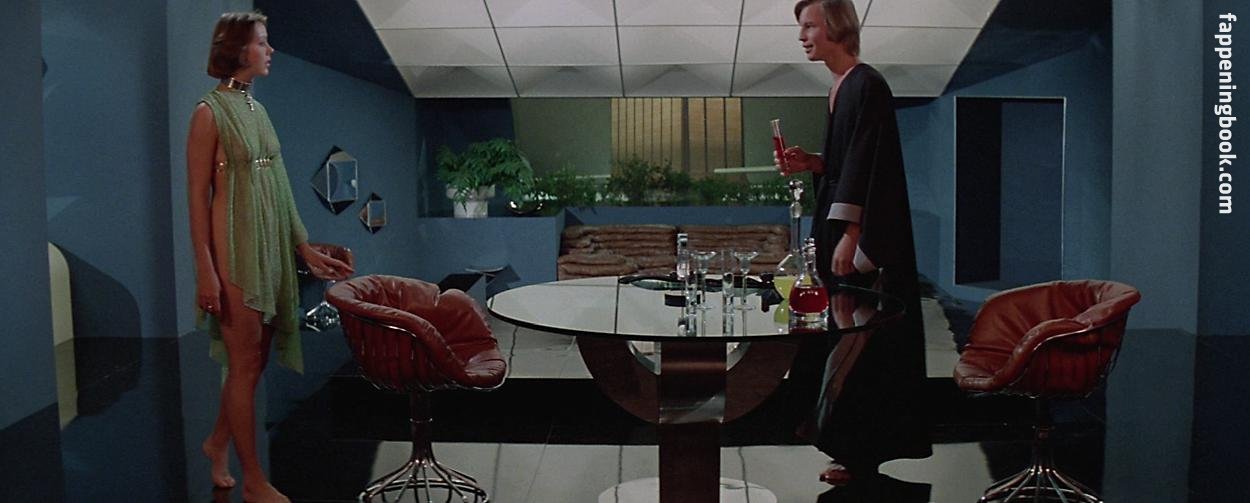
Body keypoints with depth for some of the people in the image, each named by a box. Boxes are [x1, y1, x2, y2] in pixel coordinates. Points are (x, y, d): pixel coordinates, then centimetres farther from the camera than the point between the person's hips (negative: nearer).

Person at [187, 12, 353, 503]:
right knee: (246, 364, 0)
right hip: (234, 253, -7)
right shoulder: (210, 112, -10)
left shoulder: (258, 109, 12)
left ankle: (218, 443, 36)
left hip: (271, 252, 7)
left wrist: (305, 248, 14)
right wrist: (206, 271, -17)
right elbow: (198, 197, -12)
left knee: (253, 360, 14)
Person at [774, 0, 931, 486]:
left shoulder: (866, 85, -14)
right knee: (834, 329, 14)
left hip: (862, 232, -10)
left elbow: (867, 165, -20)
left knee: (859, 336, -4)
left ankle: (861, 450, 5)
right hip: (838, 227, 10)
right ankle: (841, 432, 25)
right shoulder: (840, 86, 14)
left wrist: (850, 237, -23)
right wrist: (810, 163, 5)